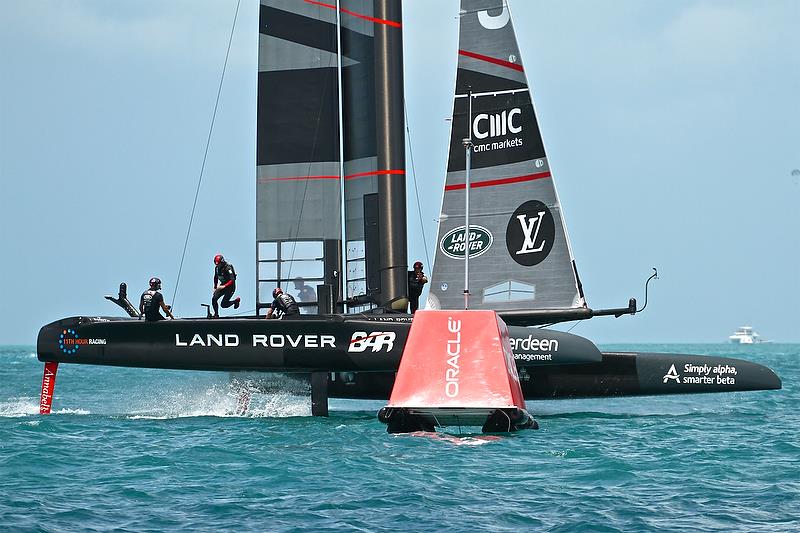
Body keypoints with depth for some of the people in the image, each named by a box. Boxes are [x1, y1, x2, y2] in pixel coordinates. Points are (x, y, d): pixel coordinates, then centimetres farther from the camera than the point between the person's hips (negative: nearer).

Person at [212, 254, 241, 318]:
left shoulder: (228, 268, -24)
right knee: (214, 299, -13)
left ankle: (236, 300, 14)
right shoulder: (217, 268, -1)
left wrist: (224, 286, -39)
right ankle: (216, 315, 2)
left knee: (223, 304, -11)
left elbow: (232, 280, -31)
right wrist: (215, 288, 14)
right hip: (222, 285, 7)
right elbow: (216, 278, 17)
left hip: (230, 287, -7)